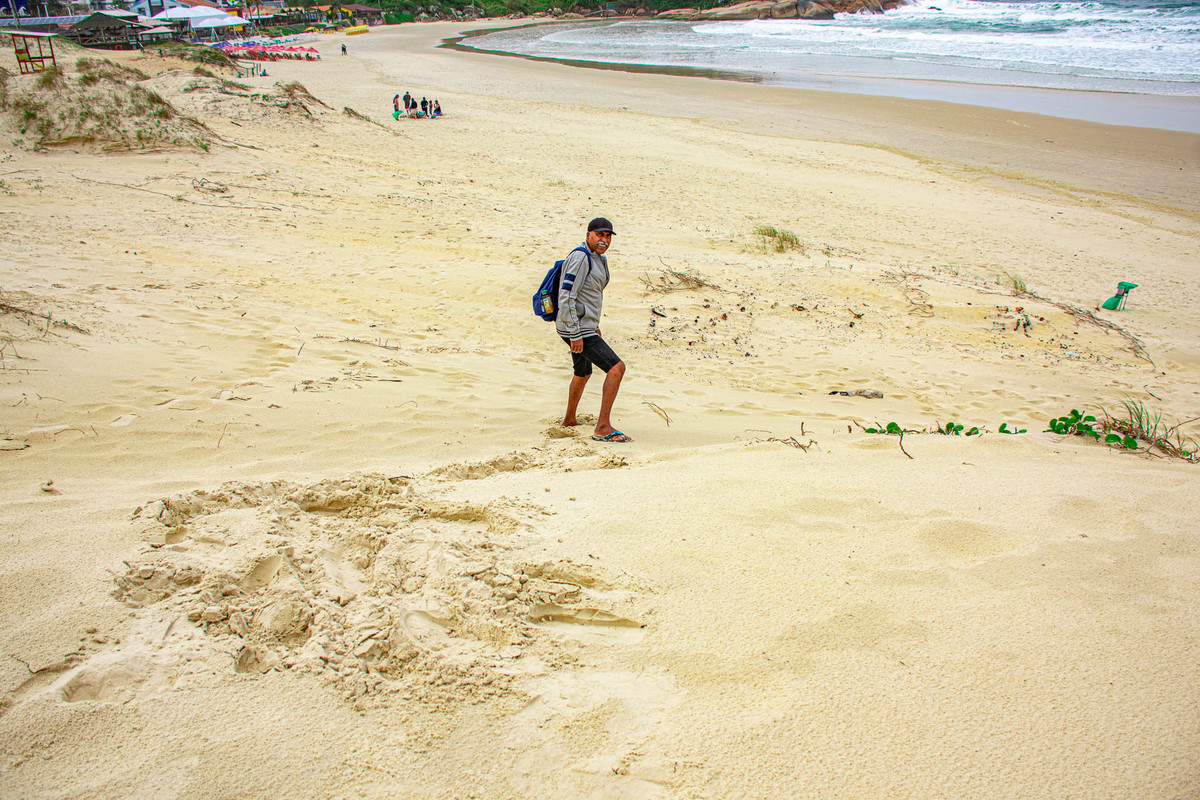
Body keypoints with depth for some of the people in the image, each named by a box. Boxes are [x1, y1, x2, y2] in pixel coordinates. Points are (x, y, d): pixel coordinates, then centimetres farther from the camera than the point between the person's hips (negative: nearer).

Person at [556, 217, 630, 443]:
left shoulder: (597, 259, 14)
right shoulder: (580, 258, -17)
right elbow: (566, 297, -23)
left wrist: (595, 326, 25)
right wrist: (575, 334, -24)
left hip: (586, 325, 11)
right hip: (576, 328, -11)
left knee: (583, 373, 28)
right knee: (617, 367, -17)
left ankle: (569, 420, 46)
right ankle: (603, 428, -16)